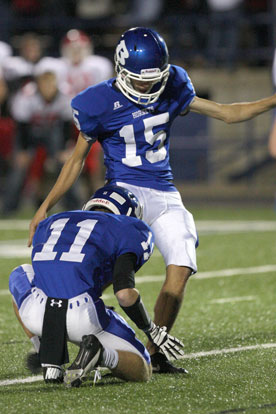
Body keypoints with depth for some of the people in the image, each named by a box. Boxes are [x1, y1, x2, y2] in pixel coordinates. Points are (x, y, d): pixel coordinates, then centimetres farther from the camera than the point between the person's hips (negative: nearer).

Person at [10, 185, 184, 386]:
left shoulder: (50, 223, 28)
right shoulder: (126, 230, 12)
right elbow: (124, 293, -4)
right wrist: (152, 331, 12)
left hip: (36, 315, 3)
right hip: (83, 318, -3)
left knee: (21, 275, 39)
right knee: (142, 371, 21)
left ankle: (49, 361, 18)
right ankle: (100, 354, -14)